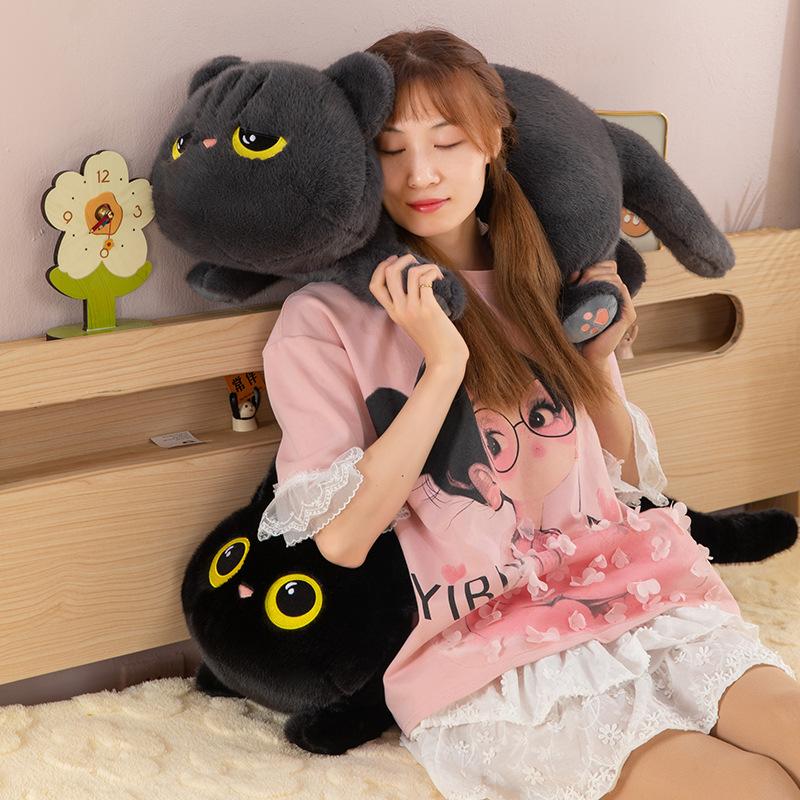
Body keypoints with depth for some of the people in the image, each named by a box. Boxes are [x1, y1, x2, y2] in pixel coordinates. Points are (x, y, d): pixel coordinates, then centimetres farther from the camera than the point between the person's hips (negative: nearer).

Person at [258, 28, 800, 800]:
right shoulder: (324, 319, -1)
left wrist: (597, 362, 1)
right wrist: (443, 364, -14)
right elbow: (341, 538, -9)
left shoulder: (549, 280, 12)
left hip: (643, 596, 5)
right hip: (491, 656, -4)